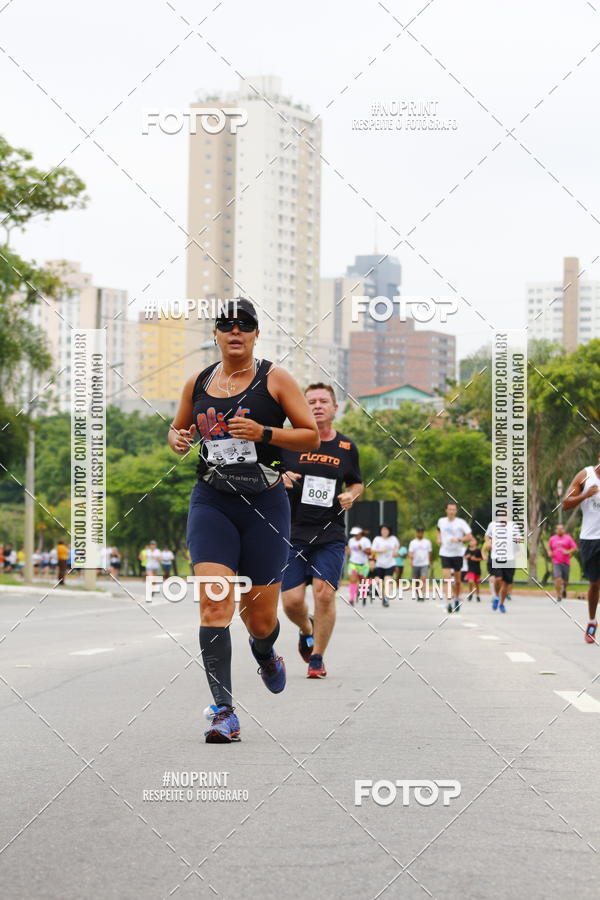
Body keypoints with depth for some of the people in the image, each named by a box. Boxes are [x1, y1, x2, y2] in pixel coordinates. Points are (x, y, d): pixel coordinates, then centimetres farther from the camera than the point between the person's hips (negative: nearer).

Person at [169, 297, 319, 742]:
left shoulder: (275, 378, -1)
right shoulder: (198, 383, 9)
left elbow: (311, 436, -1)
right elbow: (178, 428, 25)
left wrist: (262, 433, -16)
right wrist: (177, 439, 1)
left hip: (265, 504, -2)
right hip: (211, 502, 2)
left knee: (260, 617, 6)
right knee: (214, 602, -17)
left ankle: (266, 655, 45)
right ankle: (224, 712, -18)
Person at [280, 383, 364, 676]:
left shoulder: (347, 448, 7)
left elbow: (357, 483, 22)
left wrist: (351, 496, 0)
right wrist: (278, 478, -12)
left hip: (330, 535, 0)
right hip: (292, 533, 0)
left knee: (324, 594, -12)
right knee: (291, 600, -5)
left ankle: (317, 658, 5)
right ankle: (306, 630, 31)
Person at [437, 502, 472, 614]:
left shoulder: (461, 522, -8)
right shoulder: (441, 521, 4)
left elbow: (469, 536, -10)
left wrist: (458, 540, -23)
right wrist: (439, 538, 9)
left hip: (457, 553, -1)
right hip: (445, 553, 1)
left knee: (457, 579, 10)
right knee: (447, 578, -13)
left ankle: (457, 598, 31)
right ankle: (449, 602, -15)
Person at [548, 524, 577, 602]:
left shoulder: (568, 538, 4)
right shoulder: (552, 539, 9)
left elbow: (574, 548, 2)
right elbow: (549, 548, 23)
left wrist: (568, 552, -15)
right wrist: (550, 553, 2)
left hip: (566, 562, 0)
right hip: (556, 563, 0)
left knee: (565, 580, 6)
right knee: (557, 578, -18)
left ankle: (564, 589, 40)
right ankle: (558, 596, -10)